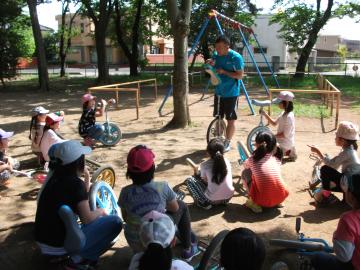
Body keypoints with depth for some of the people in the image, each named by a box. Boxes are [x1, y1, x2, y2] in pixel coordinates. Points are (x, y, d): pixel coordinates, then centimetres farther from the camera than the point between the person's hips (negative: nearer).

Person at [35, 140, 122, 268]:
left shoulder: (55, 177, 6)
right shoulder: (75, 183, -19)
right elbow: (87, 219, -17)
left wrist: (87, 178, 9)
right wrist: (100, 211, 2)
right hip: (60, 245, -9)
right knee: (115, 222, -10)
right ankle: (78, 260, -4)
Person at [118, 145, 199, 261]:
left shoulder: (125, 192, -14)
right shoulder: (162, 187, -20)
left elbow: (126, 218, 2)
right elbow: (175, 208, -2)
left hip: (135, 244, 3)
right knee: (182, 206, 17)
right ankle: (188, 249, 29)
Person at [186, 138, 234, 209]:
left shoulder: (204, 165, -11)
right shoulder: (227, 161, 0)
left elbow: (205, 181, 1)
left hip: (212, 200, -5)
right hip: (228, 198, 5)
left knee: (189, 180, 10)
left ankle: (204, 203, 3)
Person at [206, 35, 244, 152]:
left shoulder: (236, 57, -15)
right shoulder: (216, 55, 3)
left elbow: (240, 75, -15)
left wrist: (224, 71, -22)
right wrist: (211, 65, -8)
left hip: (231, 94, -6)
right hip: (218, 92, 6)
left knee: (230, 120, 4)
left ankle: (227, 143, 16)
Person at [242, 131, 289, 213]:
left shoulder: (252, 159, -1)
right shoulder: (277, 158, 4)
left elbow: (245, 165, 23)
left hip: (263, 200, -4)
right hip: (280, 198, 4)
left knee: (245, 172, 14)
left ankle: (254, 203, 7)